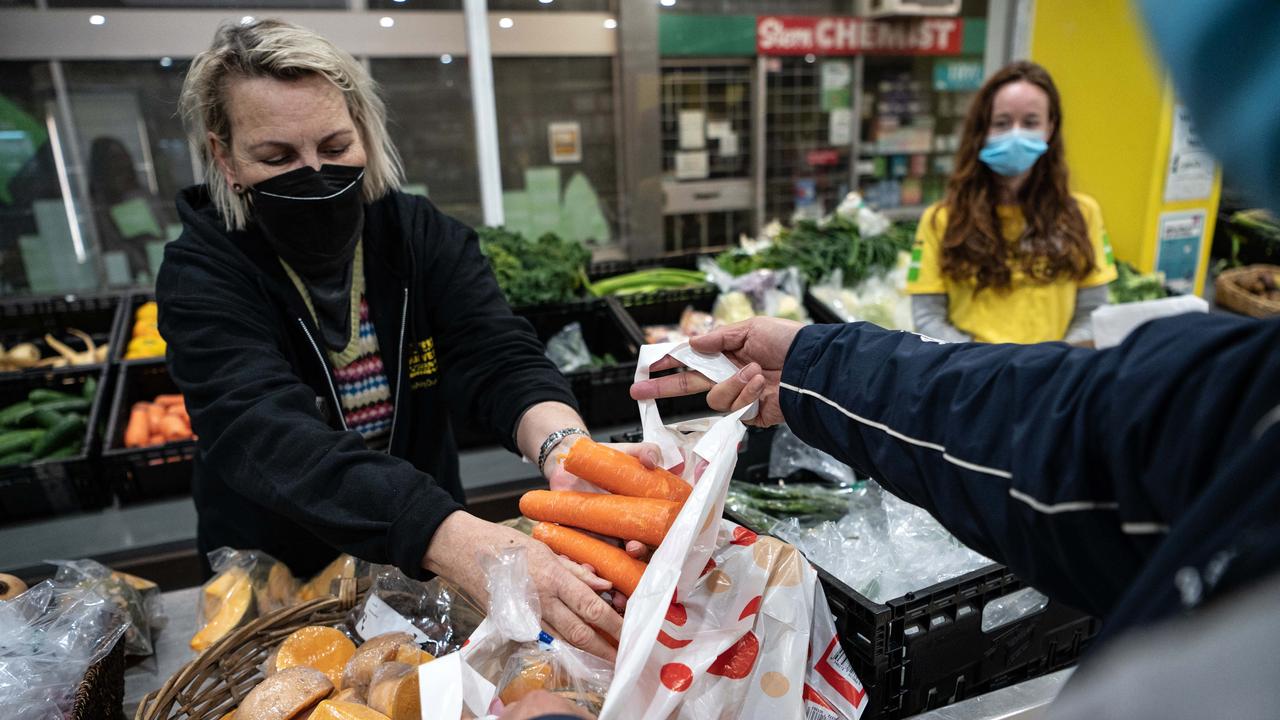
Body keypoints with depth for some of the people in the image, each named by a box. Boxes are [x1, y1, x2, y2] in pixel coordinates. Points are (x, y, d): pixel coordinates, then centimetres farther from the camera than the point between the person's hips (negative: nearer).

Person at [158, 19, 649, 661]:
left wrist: (563, 446, -44)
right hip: (278, 577, -1)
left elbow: (500, 361, -20)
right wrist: (459, 542, -48)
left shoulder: (425, 235, -7)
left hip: (427, 557, 1)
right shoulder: (202, 276, -16)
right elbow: (270, 437, -32)